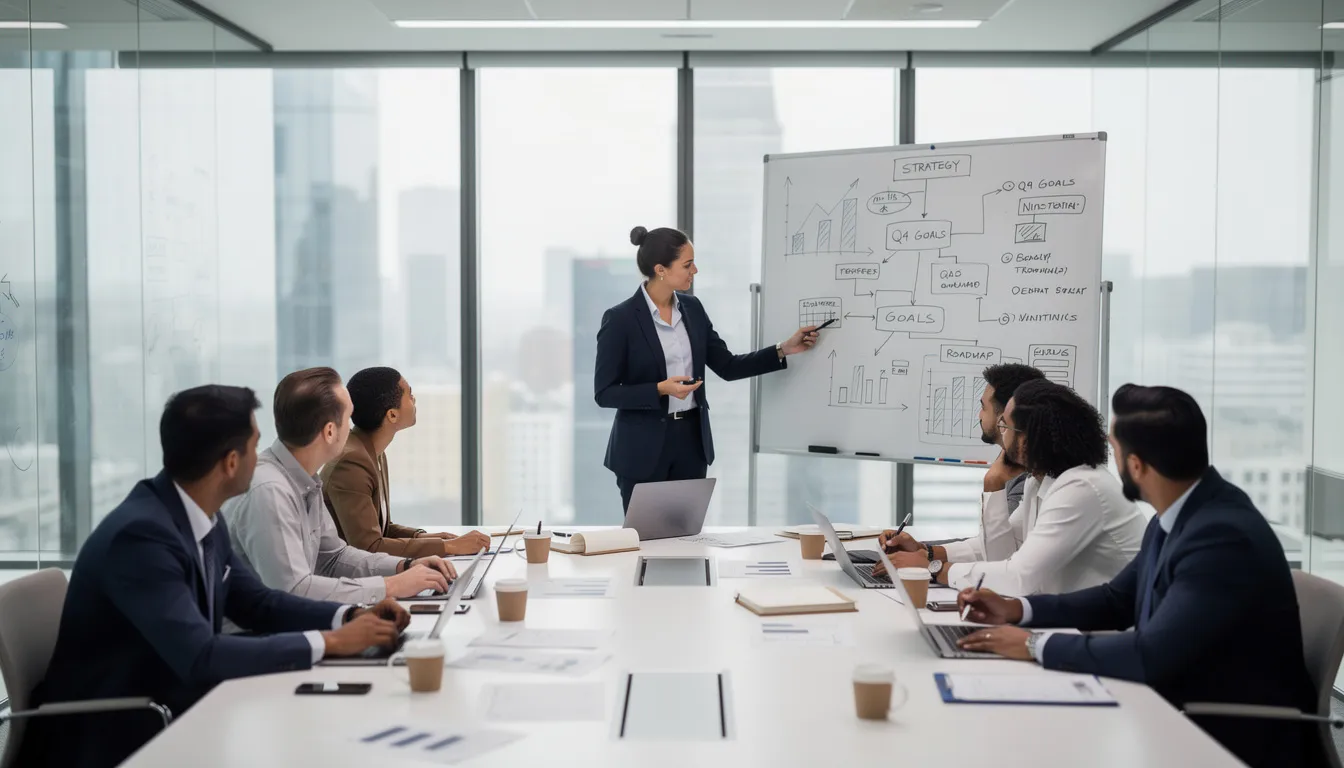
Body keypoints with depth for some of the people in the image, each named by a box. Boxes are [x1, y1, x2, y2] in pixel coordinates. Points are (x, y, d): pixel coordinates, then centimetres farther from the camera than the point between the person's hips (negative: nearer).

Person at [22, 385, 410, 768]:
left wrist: (349, 617, -4)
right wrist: (330, 642, -26)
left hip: (175, 713, 8)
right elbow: (200, 657, -32)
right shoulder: (140, 534, -26)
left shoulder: (204, 519, 1)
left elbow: (255, 603, 12)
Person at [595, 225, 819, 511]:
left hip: (691, 441, 6)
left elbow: (727, 366, 8)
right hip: (643, 447, -6)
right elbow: (604, 393, -13)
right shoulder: (620, 318, -14)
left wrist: (784, 349, 1)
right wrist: (661, 389, -24)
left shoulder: (692, 308, 5)